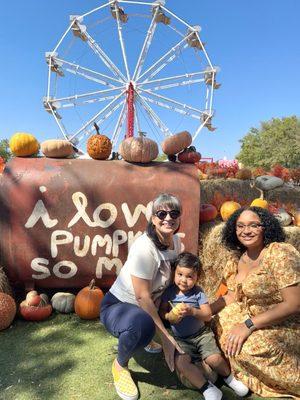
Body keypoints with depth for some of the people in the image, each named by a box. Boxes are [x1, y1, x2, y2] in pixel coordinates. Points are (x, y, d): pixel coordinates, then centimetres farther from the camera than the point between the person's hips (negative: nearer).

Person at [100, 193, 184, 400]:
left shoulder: (176, 241, -5)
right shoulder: (144, 247, -29)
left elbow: (174, 276, 8)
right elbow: (142, 297, -27)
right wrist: (165, 336, -23)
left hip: (148, 307, 8)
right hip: (117, 306, -8)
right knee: (143, 325, -38)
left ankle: (144, 338, 19)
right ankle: (120, 365, -4)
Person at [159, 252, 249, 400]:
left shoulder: (198, 292, -7)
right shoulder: (170, 291, -5)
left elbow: (208, 315, -10)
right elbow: (161, 312, -1)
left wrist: (192, 311, -27)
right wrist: (171, 316, -23)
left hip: (202, 333, 0)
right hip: (181, 339, 1)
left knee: (214, 359, -21)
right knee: (181, 363, -26)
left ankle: (229, 377, 14)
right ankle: (207, 388, -8)